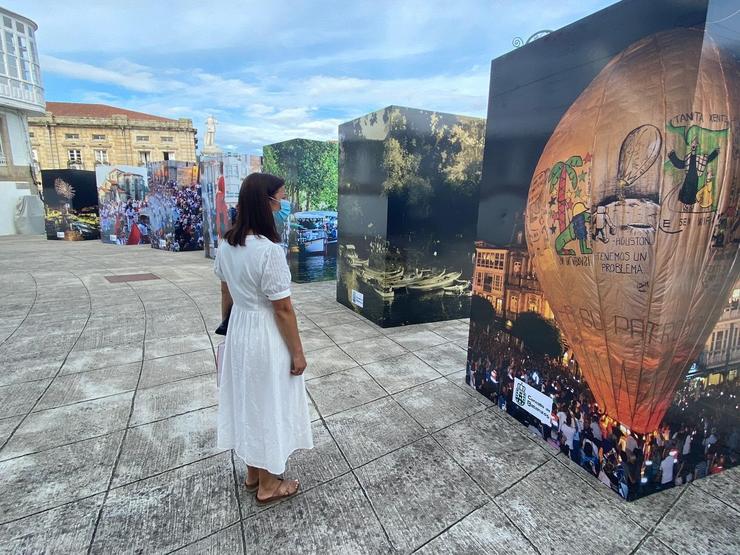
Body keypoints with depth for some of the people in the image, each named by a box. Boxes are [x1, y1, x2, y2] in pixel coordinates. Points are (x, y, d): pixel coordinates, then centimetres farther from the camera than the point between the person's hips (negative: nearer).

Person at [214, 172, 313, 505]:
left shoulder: (226, 245, -2)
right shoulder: (269, 250, -26)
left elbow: (225, 293, 9)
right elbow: (282, 309, -21)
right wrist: (297, 352, -12)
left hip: (239, 330, 8)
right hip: (266, 336, -8)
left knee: (246, 399, 21)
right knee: (268, 404, 11)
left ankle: (252, 473, 43)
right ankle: (268, 485, 33)